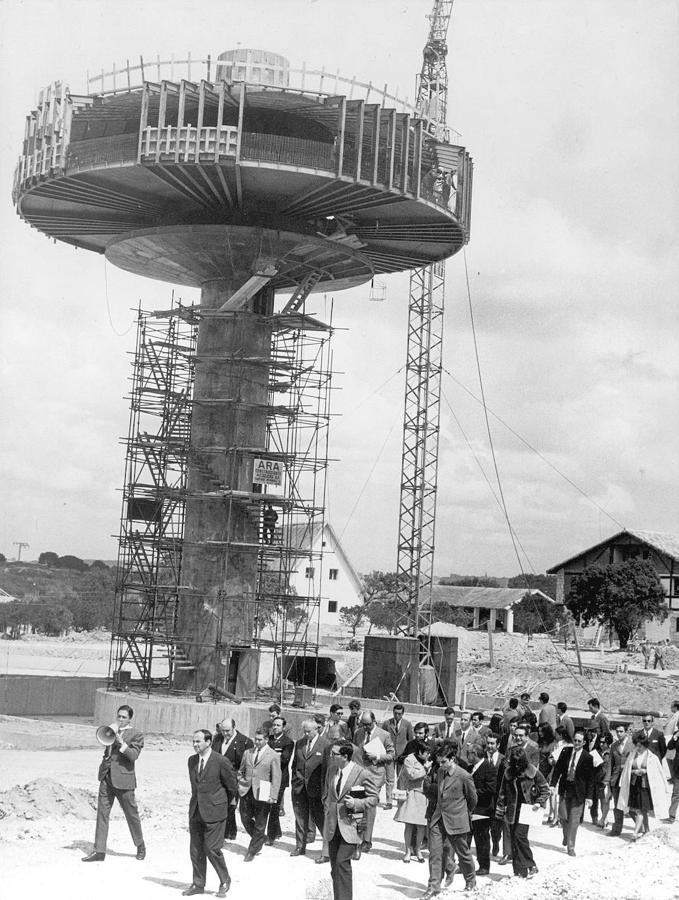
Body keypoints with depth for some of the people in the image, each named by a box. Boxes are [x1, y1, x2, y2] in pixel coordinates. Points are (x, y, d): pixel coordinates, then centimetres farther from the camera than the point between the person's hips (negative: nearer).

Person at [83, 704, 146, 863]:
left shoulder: (136, 735, -2)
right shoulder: (112, 730, 14)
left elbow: (134, 755, -13)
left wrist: (121, 743, -25)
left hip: (123, 779, -4)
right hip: (106, 777, 4)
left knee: (131, 814, 6)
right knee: (102, 813, 1)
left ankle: (140, 846, 26)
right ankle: (99, 851, 3)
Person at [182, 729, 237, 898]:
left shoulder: (221, 761, -12)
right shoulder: (192, 760, 7)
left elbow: (233, 787, -3)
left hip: (214, 812, -6)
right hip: (196, 812, 6)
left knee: (212, 848, -6)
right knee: (196, 849, 8)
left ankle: (225, 881, 13)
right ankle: (198, 884, 19)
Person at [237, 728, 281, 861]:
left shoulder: (273, 756, -4)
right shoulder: (247, 753, 11)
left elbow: (276, 778, -7)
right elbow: (241, 772, 21)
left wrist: (273, 796, -14)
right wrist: (240, 784, 6)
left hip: (262, 794, -5)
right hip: (246, 792, 5)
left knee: (259, 824, 2)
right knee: (245, 819, 9)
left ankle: (252, 851, 14)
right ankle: (260, 840, 32)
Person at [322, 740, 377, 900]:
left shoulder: (362, 774, -10)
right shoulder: (333, 771, 8)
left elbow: (373, 798, -3)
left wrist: (356, 803, -17)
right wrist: (327, 810, 10)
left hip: (349, 827, -6)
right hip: (332, 827, 6)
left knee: (342, 863, -16)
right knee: (335, 867, 9)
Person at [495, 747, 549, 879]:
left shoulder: (532, 773, -5)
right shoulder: (508, 773, 5)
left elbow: (545, 789, 4)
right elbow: (502, 792, 12)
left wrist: (539, 803, -9)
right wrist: (500, 809, 10)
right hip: (512, 811, 4)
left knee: (520, 835, -17)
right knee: (514, 838, 4)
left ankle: (531, 866, -6)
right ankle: (518, 871, 11)